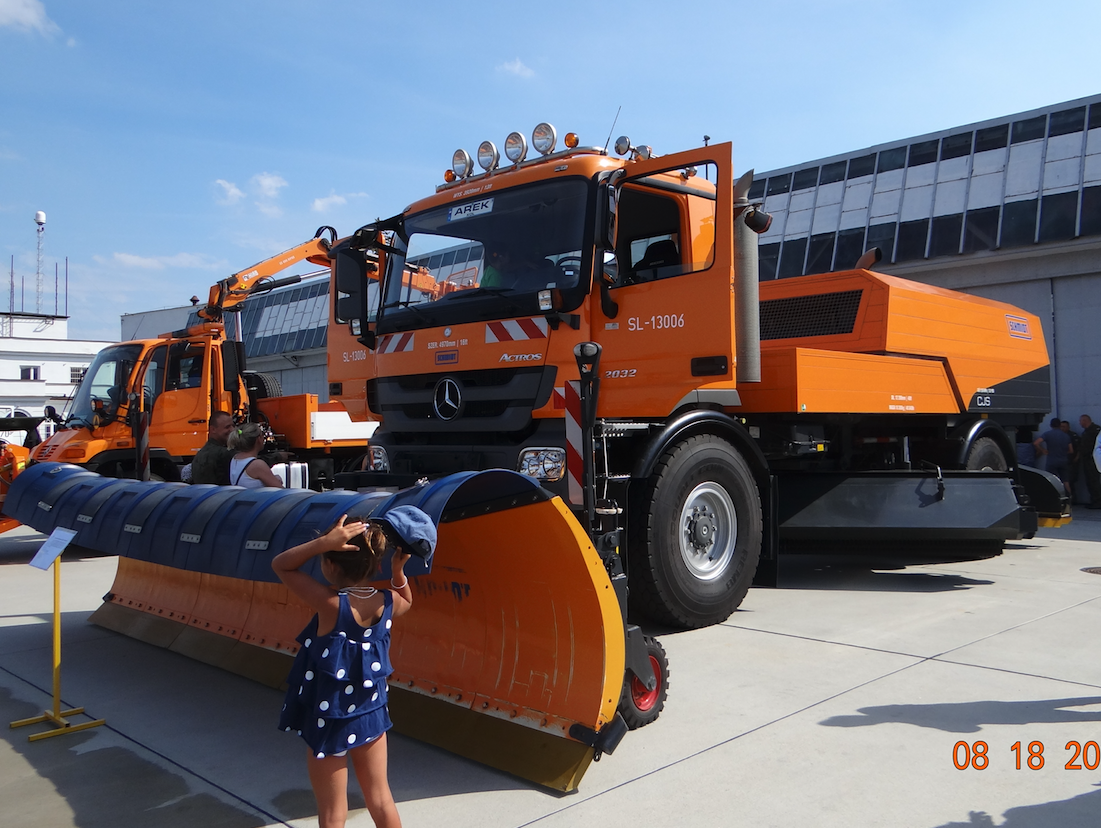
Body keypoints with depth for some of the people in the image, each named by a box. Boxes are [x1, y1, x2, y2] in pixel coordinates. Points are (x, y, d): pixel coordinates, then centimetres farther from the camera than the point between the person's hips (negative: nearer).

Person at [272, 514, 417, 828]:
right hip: (371, 713, 5)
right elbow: (406, 601, 16)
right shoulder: (387, 602, -10)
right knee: (381, 799, 20)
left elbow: (281, 565, -17)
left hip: (329, 721, -4)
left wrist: (324, 542, -29)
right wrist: (398, 569, -1)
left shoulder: (331, 604, -26)